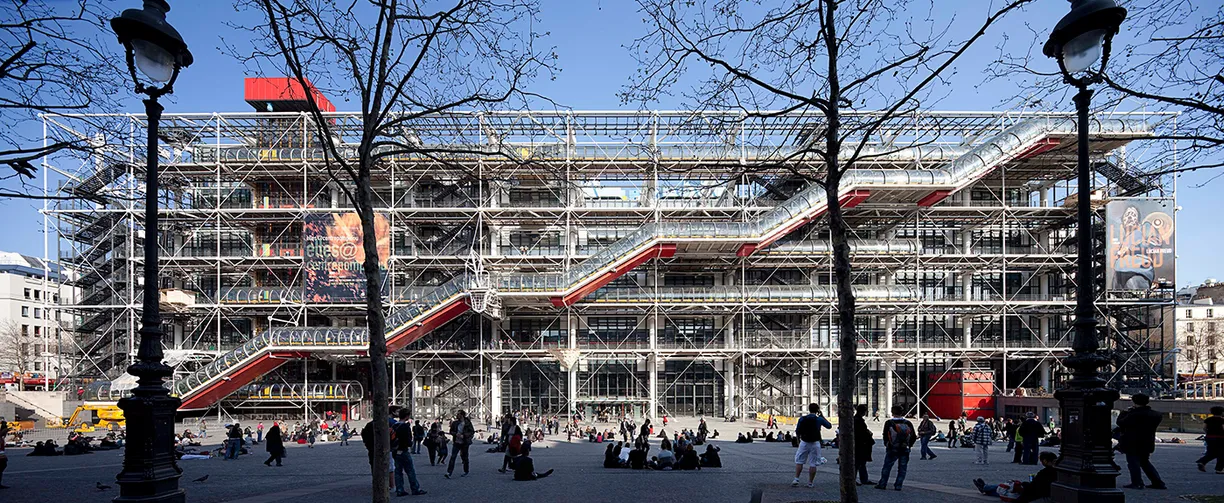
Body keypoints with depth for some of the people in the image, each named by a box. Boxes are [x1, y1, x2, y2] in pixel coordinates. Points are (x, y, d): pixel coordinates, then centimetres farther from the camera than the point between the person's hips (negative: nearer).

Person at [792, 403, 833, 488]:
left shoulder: (802, 419, -2)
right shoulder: (819, 419, -4)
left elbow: (797, 432, 1)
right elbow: (829, 426, 12)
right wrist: (822, 416, 17)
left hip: (804, 442, 1)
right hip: (815, 443, -1)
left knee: (799, 461, 10)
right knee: (813, 464, 5)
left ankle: (796, 480, 2)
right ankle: (810, 483, 7)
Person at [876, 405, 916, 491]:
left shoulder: (889, 423, -10)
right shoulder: (908, 423, -4)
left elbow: (885, 436, -4)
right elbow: (913, 437, 1)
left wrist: (887, 445, 13)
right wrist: (908, 445, 14)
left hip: (892, 450, -2)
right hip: (905, 450, 2)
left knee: (887, 467, 9)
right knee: (902, 469, 11)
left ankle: (882, 484, 13)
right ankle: (898, 485, 10)